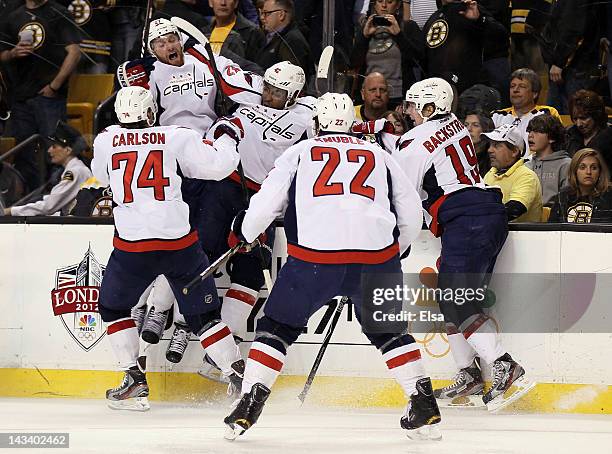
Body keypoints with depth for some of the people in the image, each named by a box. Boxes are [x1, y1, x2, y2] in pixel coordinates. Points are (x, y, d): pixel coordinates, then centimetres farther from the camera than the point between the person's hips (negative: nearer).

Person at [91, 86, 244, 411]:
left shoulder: (105, 141, 6)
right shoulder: (176, 137, 1)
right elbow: (216, 165, -3)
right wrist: (227, 137, 17)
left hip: (132, 245, 0)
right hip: (180, 241, 1)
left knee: (114, 307, 21)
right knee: (203, 313, 13)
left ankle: (135, 382, 11)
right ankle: (240, 376, 9)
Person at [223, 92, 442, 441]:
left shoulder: (300, 152, 18)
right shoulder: (380, 156, 25)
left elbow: (267, 200, 9)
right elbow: (411, 214, 24)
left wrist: (243, 233, 27)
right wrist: (395, 250, 41)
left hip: (314, 256, -2)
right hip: (377, 255, 2)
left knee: (278, 327, 15)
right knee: (388, 331, 22)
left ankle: (247, 409, 5)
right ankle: (425, 409, 12)